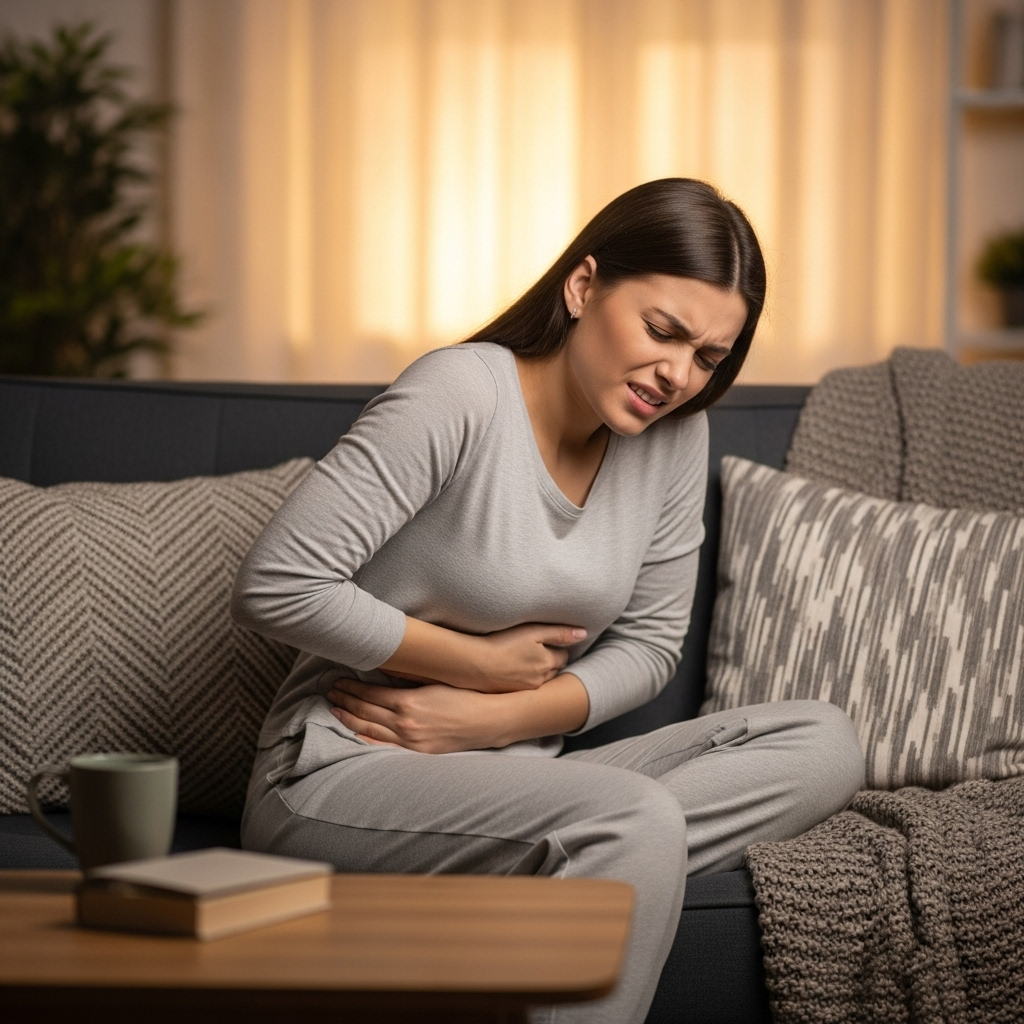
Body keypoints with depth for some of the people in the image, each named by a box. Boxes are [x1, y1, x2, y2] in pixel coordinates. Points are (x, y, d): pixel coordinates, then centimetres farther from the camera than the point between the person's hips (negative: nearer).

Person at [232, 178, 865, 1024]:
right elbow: (275, 587, -19)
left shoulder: (676, 432, 3)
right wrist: (486, 664, -11)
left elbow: (649, 643, 9)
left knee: (823, 743, -11)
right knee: (638, 821, -34)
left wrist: (493, 719, -10)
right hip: (344, 775, -7)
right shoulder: (463, 393, -16)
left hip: (513, 776, 8)